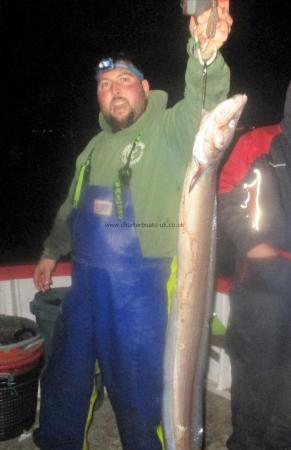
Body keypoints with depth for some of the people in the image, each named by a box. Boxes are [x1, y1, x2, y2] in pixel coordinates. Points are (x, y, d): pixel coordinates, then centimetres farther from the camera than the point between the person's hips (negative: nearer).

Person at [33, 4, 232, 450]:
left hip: (140, 283, -7)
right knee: (66, 369, 21)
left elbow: (201, 105, -31)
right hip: (86, 278, 8)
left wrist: (205, 54, -49)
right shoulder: (96, 145, 14)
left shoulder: (168, 130, -8)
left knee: (136, 383, 7)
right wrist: (51, 251, 28)